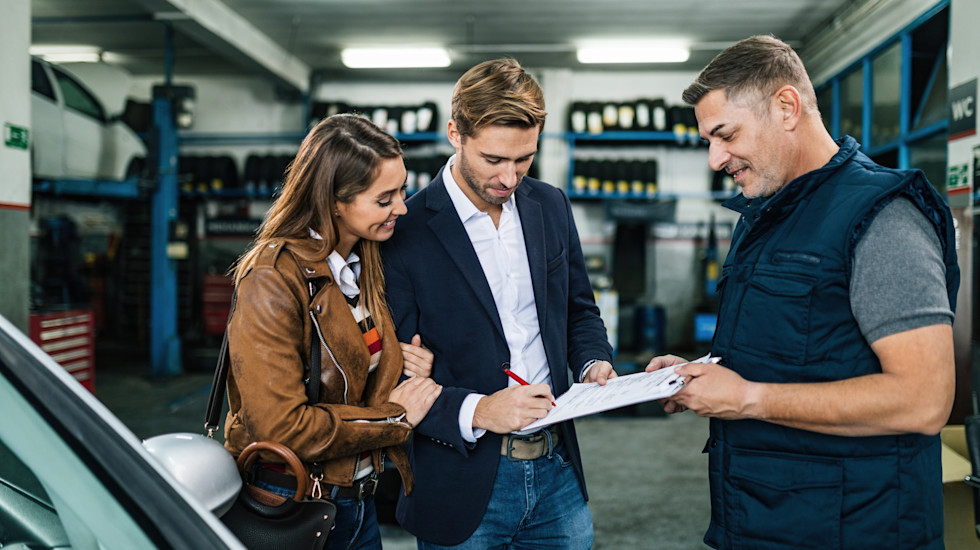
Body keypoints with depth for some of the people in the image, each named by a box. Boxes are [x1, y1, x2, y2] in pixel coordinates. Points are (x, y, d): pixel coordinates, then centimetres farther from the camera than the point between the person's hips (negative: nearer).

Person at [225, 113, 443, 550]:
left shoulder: (367, 262, 4)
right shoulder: (274, 280, -21)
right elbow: (282, 427, -25)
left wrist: (412, 374, -5)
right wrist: (395, 417, -17)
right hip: (291, 510, -7)